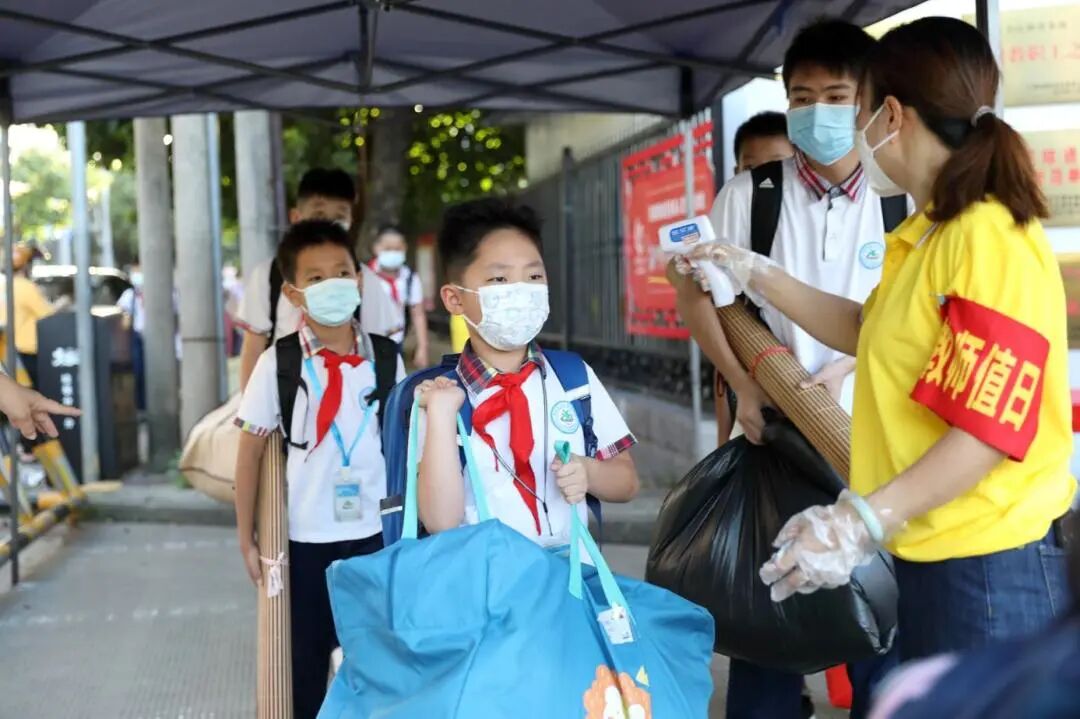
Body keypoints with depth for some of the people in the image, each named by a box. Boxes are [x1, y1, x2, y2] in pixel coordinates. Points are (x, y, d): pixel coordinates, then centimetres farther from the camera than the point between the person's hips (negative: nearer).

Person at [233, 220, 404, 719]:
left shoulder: (386, 358, -2)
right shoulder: (279, 362, -8)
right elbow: (250, 451, -2)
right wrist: (247, 538, -1)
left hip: (377, 532, 1)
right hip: (306, 537, -1)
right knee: (306, 664, 13)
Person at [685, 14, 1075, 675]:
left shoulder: (990, 240, -19)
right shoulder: (928, 236, 11)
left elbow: (990, 428, -23)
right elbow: (865, 330, 28)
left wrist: (862, 522, -26)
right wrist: (755, 274, 25)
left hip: (990, 572, -10)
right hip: (930, 562, 10)